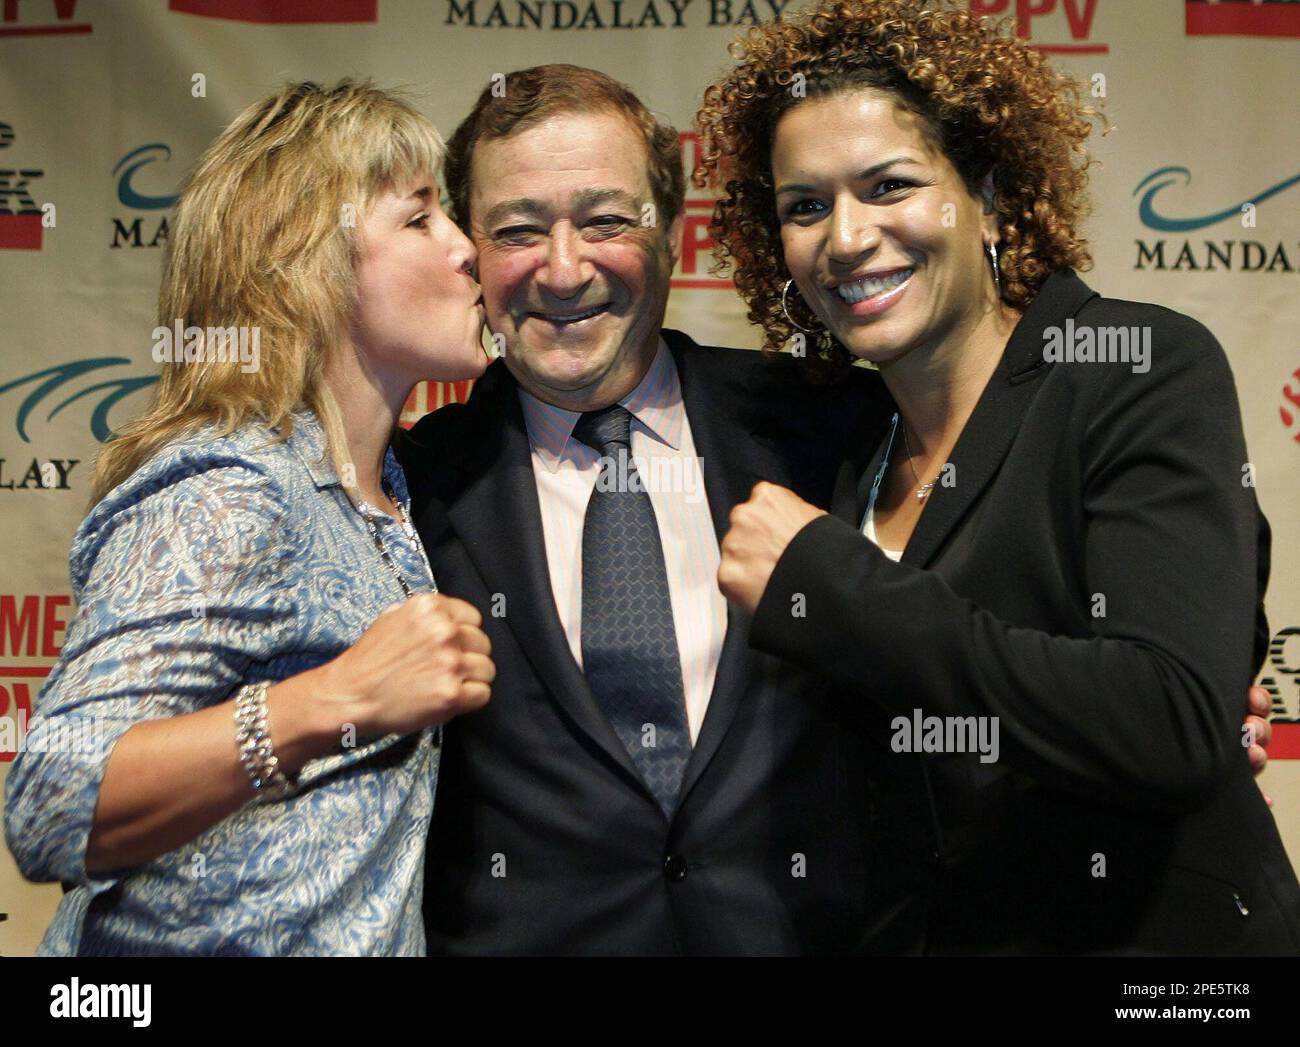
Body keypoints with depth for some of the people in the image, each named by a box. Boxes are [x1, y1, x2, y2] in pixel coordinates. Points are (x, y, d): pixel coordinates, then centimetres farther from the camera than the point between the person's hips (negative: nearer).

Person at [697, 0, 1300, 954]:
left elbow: (1176, 729, -27)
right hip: (938, 931, 5)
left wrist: (822, 583, -24)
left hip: (1163, 928, -5)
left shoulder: (1146, 371, -14)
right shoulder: (848, 454, 2)